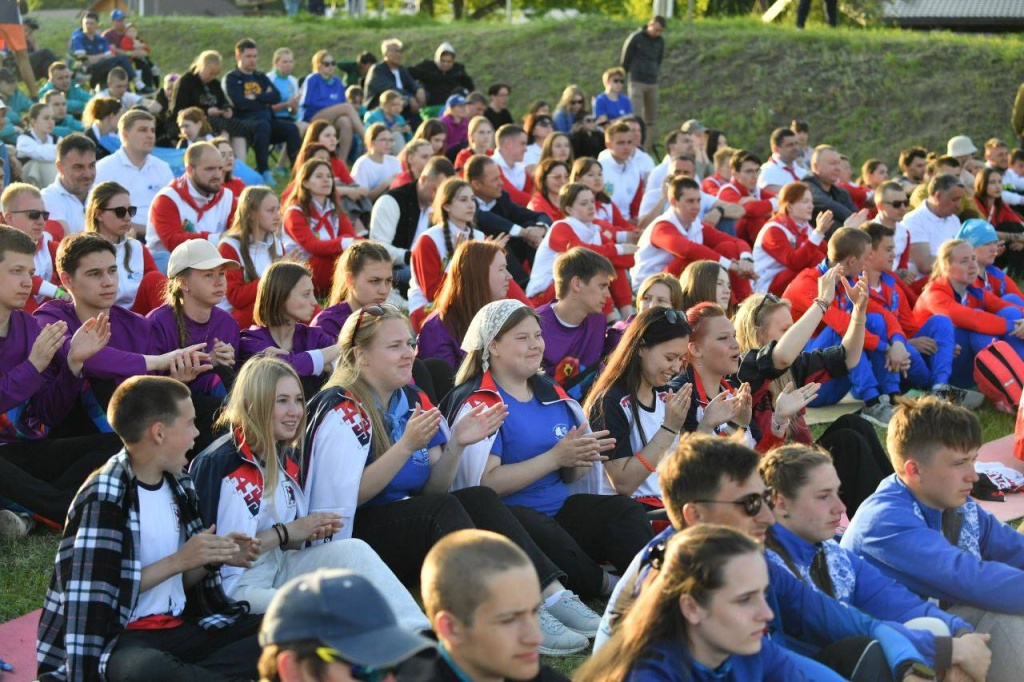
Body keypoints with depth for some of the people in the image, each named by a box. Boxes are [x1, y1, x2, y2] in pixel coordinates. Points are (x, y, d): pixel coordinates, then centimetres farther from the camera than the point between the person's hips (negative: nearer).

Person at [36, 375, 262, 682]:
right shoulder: (104, 497, -12)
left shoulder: (179, 486, 11)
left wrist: (214, 559, -1)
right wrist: (177, 561, -18)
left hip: (179, 628, 8)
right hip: (119, 639, -8)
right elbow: (96, 595, -18)